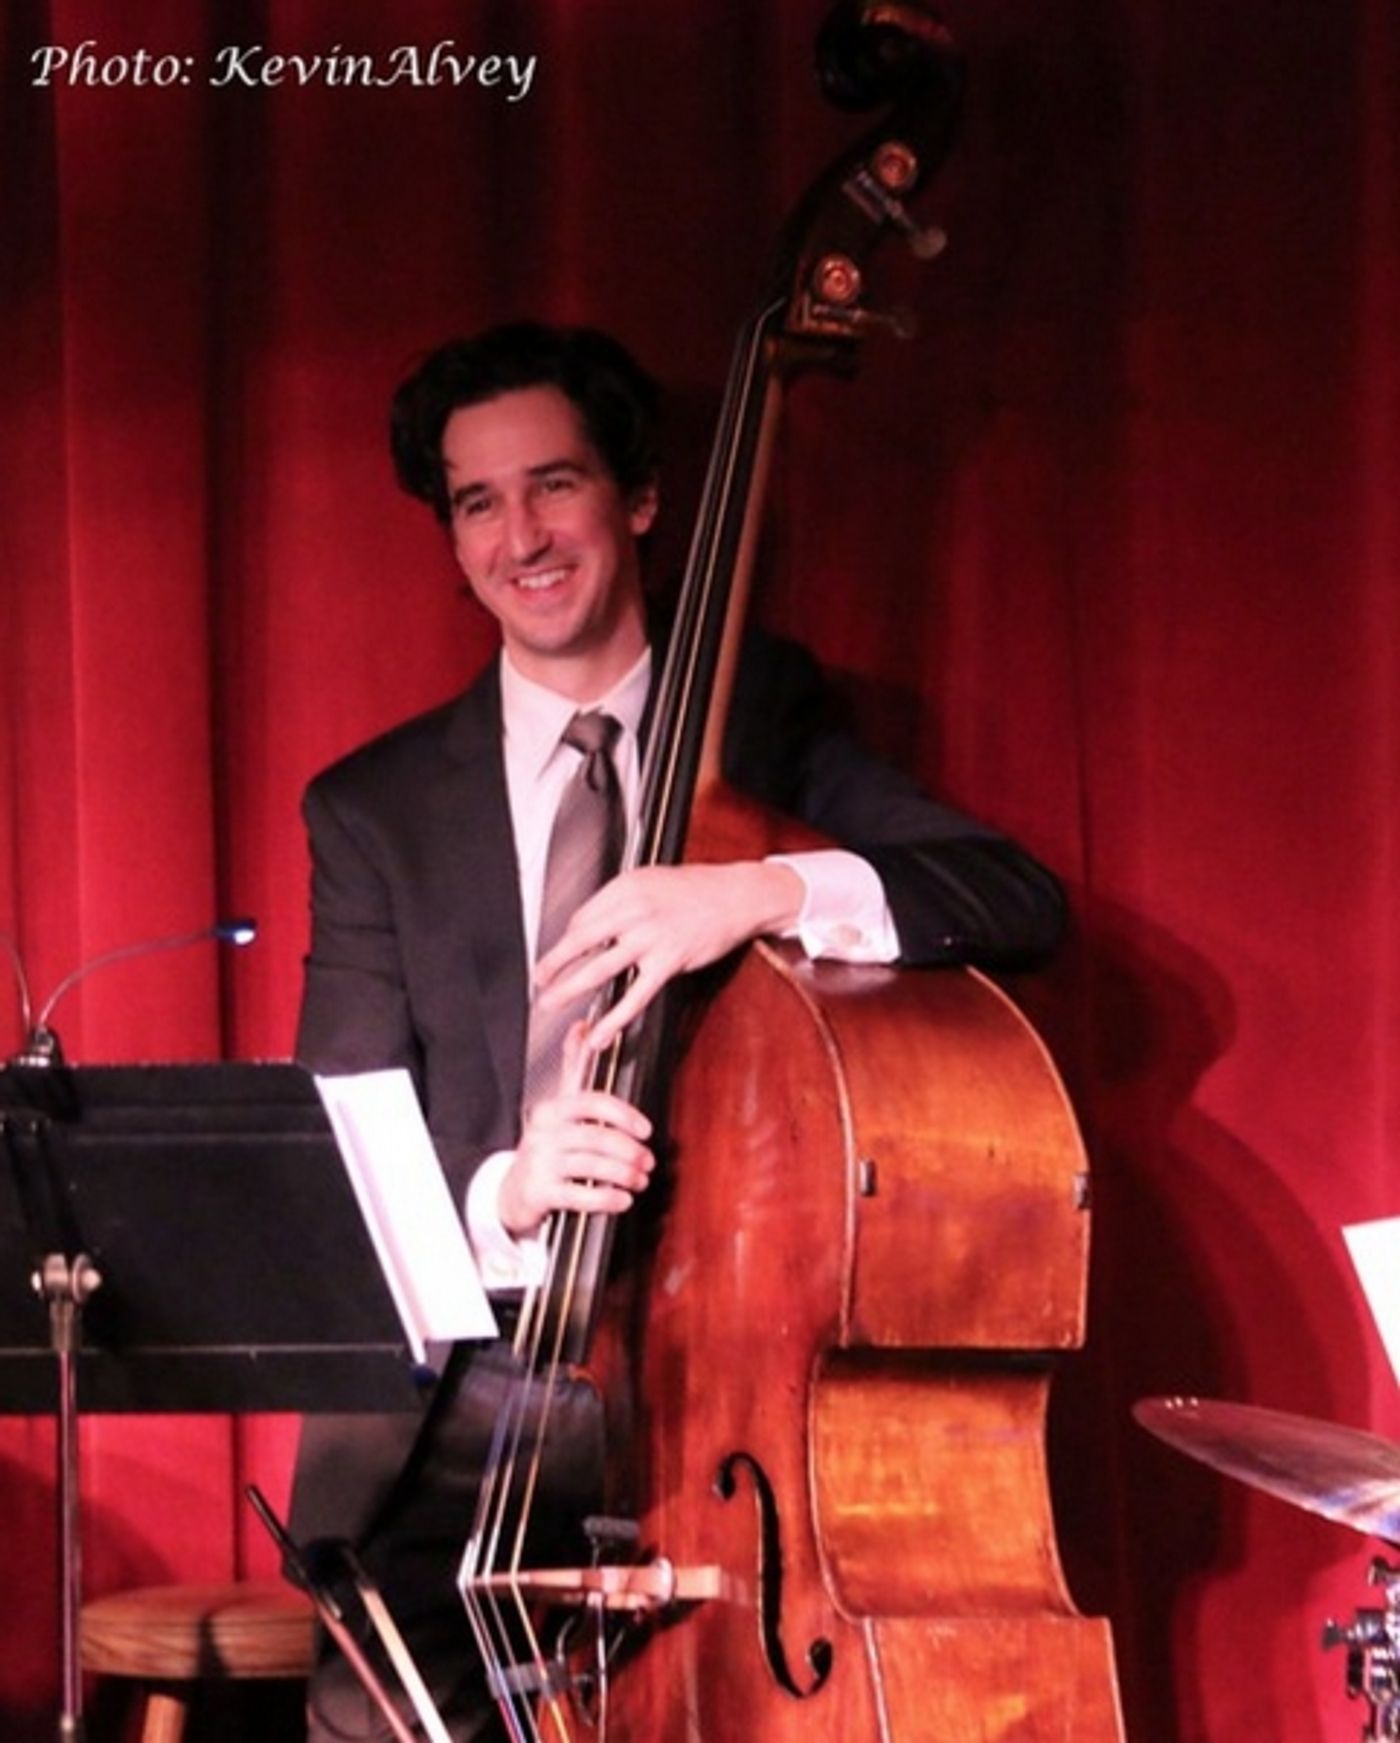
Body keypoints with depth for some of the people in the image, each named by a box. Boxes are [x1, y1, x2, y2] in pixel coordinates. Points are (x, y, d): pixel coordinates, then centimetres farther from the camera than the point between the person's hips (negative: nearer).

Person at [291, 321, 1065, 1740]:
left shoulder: (764, 726, 10)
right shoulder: (374, 811, 11)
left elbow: (1022, 902, -5)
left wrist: (766, 890, -23)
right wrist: (497, 1192, -19)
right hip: (483, 1401, 0)